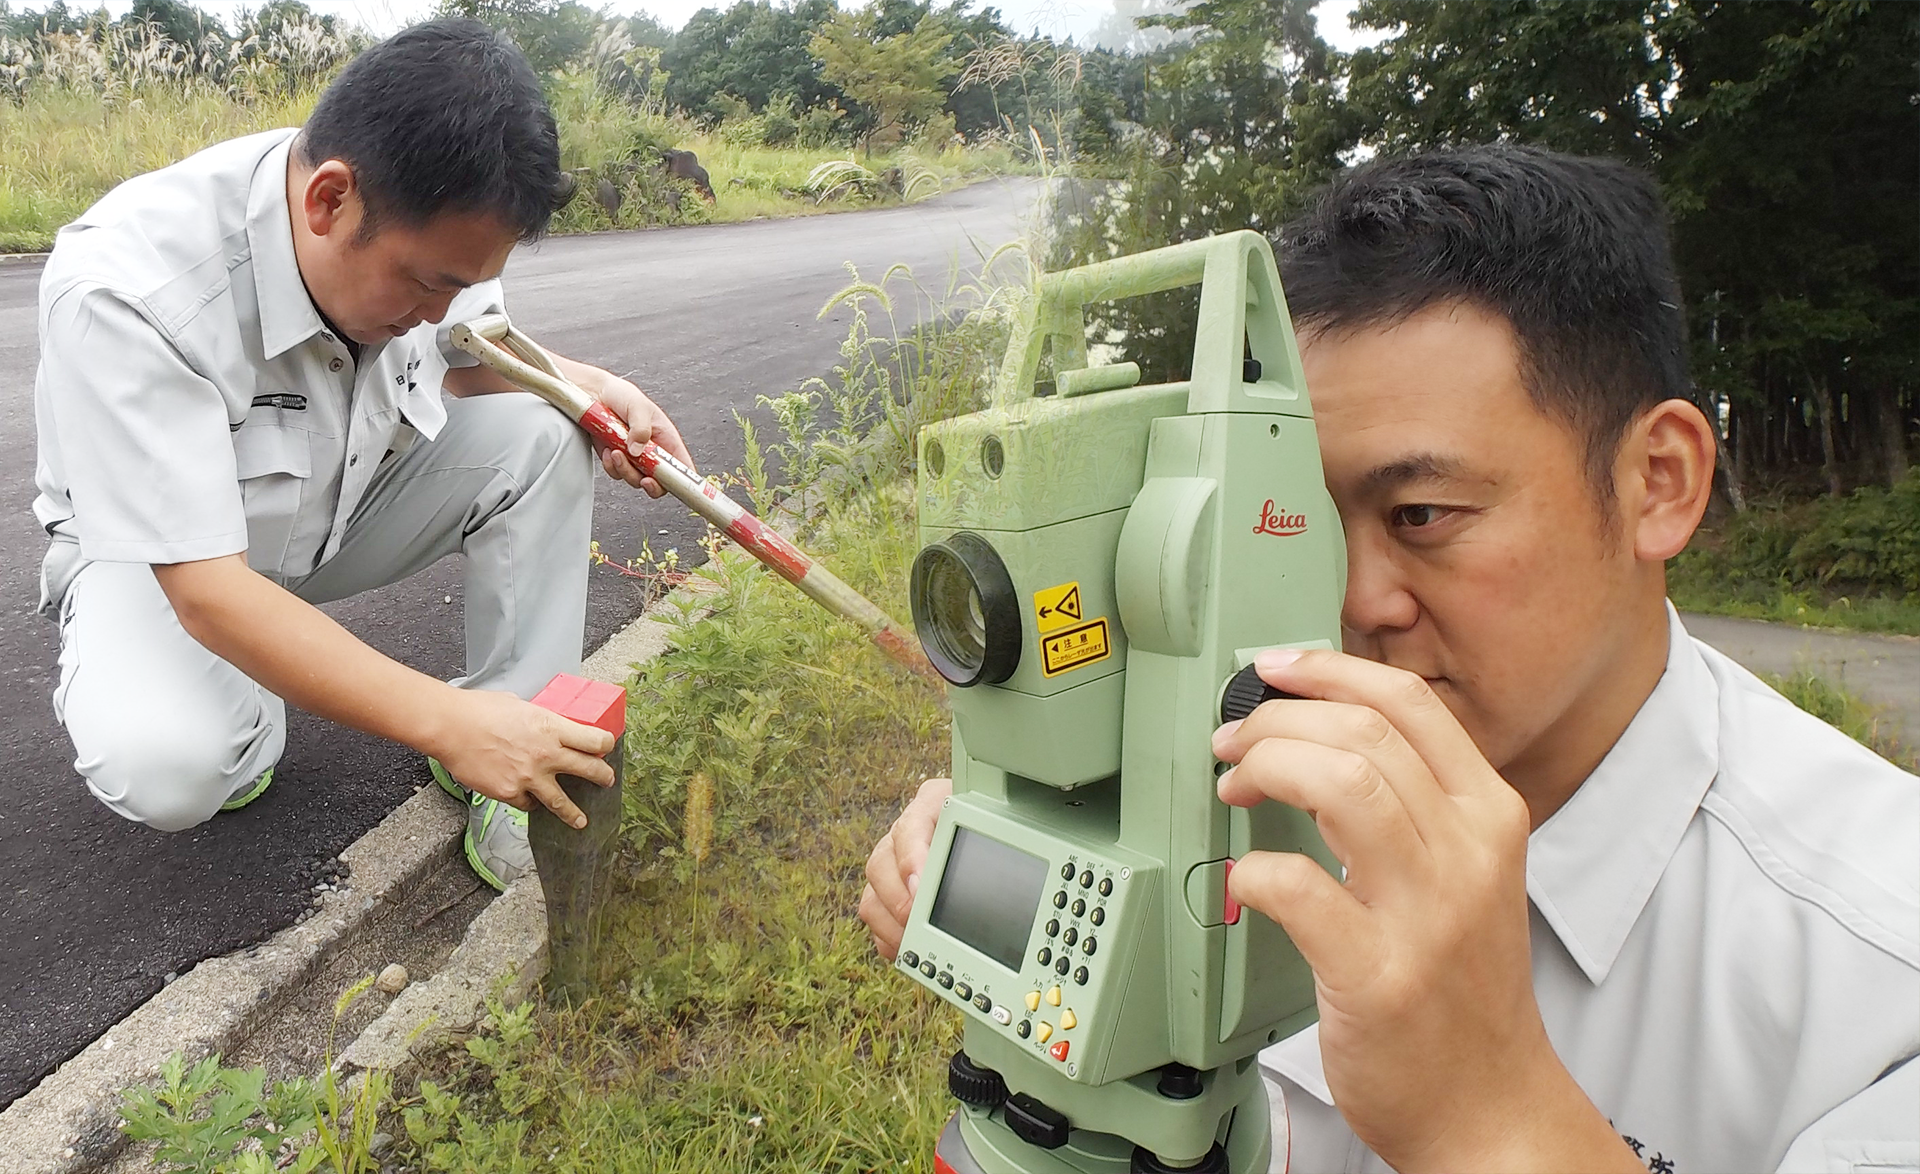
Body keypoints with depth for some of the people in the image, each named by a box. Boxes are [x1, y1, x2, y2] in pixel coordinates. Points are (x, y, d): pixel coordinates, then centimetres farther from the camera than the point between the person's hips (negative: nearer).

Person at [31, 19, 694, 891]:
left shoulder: (426, 230, -19)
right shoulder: (123, 295, -36)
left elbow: (476, 355, 3)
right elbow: (206, 588, -37)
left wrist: (595, 388, -20)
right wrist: (445, 721, -43)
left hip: (345, 504, 5)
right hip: (154, 552, -4)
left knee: (543, 431, -19)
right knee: (166, 772, -34)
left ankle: (525, 733, -12)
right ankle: (244, 715, 3)